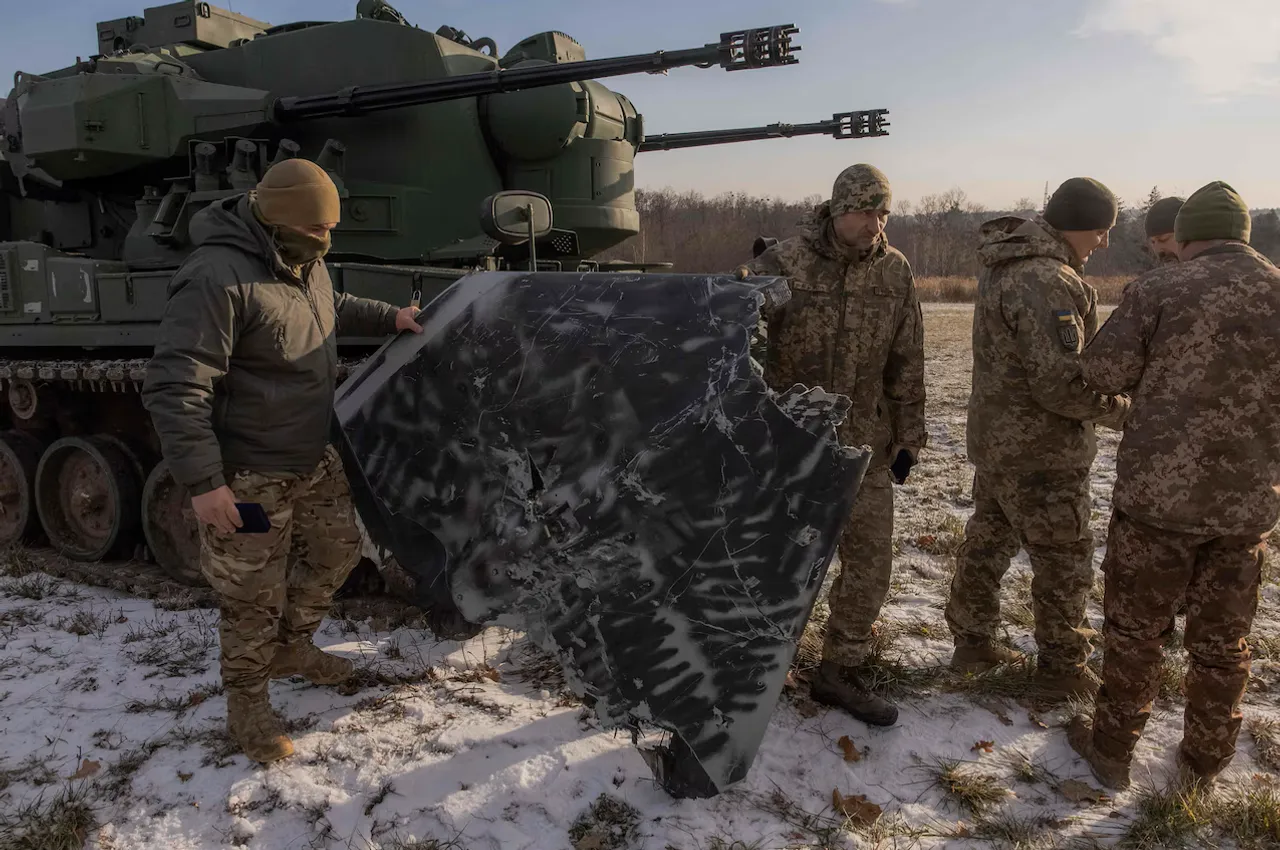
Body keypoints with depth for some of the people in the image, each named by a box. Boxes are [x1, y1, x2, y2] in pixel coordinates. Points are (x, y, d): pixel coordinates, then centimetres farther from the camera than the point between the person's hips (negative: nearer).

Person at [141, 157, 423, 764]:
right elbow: (173, 389, -28)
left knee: (337, 551, 21)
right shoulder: (216, 279, -27)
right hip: (248, 477, -9)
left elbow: (332, 306, 28)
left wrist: (390, 317, 16)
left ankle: (292, 648, 45)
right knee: (254, 598, 5)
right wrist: (202, 481, -29)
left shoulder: (303, 262, 3)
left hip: (314, 459, 9)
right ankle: (246, 706, 28)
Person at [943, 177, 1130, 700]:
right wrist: (1120, 410, -11)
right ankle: (1061, 670, 21)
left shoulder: (1004, 264, 7)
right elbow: (1061, 384, -27)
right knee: (1064, 562, 7)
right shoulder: (1048, 281, -25)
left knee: (988, 543, 19)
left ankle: (972, 643, 33)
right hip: (1041, 451, -9)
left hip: (995, 437, 9)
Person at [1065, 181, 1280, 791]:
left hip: (1159, 493, -4)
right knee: (1221, 642, 16)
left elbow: (1101, 372, -9)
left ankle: (1111, 750, 24)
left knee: (1134, 630, 11)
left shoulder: (1161, 289, -10)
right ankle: (1203, 767, 30)